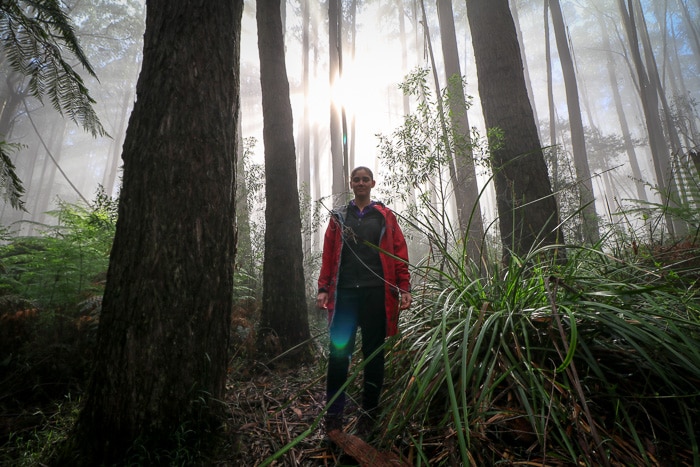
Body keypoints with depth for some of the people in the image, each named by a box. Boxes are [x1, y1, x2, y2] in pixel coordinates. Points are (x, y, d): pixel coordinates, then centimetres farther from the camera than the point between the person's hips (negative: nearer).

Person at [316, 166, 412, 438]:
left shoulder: (385, 216, 10)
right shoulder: (339, 216, 13)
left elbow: (399, 253, 5)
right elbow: (328, 255, 7)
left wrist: (404, 289, -5)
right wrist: (323, 289, -1)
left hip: (376, 292, 0)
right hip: (345, 292, 1)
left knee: (374, 353, 7)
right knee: (339, 351, 2)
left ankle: (369, 412, 21)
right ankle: (334, 412, 16)